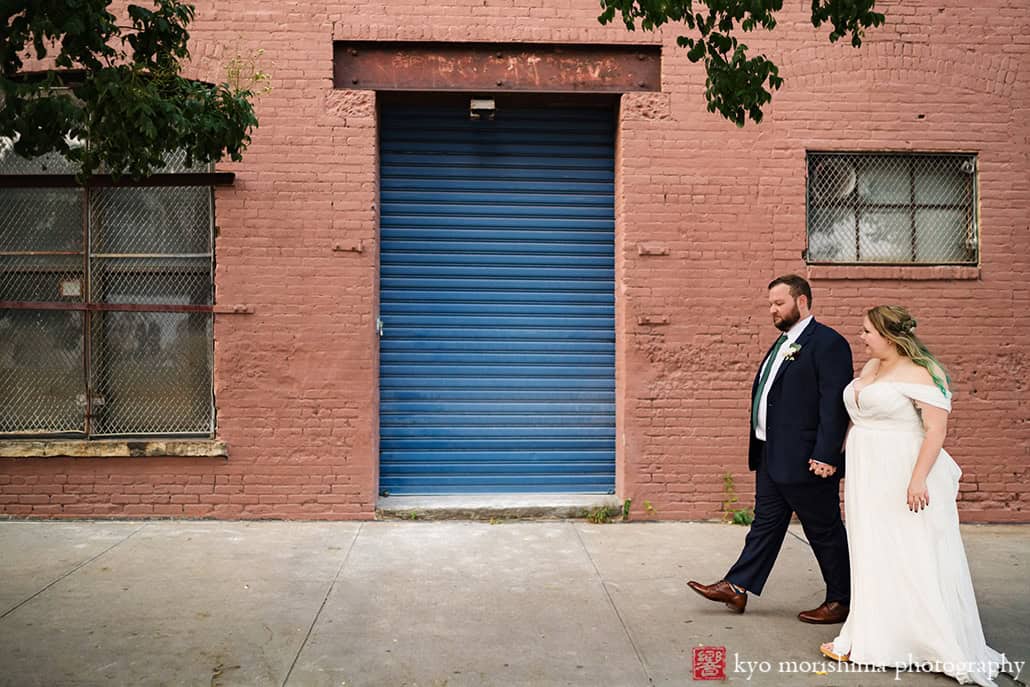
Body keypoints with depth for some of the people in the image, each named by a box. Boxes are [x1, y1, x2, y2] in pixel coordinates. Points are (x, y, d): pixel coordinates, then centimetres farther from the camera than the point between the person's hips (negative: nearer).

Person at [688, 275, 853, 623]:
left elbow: (835, 404, -20)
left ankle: (840, 601, 20)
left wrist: (825, 455, -24)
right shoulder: (783, 343, 15)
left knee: (824, 531, 5)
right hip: (772, 457, 9)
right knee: (765, 524, 14)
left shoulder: (828, 343, -14)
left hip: (806, 460, -9)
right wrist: (761, 450, 17)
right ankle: (736, 588, 19)